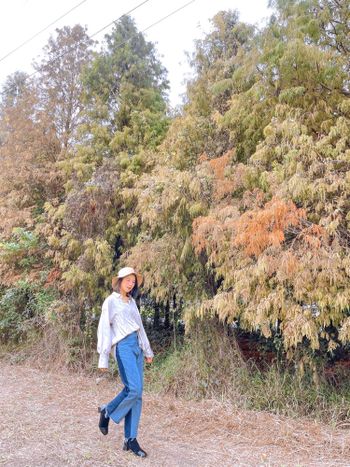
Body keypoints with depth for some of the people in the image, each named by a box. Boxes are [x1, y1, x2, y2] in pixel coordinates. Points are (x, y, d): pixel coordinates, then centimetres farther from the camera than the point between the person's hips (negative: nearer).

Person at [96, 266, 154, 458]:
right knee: (134, 389, -17)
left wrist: (147, 350, 21)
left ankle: (130, 439, 11)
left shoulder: (132, 302, 17)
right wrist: (103, 358, -8)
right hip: (123, 346, -6)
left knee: (137, 393, 3)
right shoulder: (111, 301, -2)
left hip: (137, 346, 7)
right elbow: (104, 329, -4)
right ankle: (107, 411, 10)